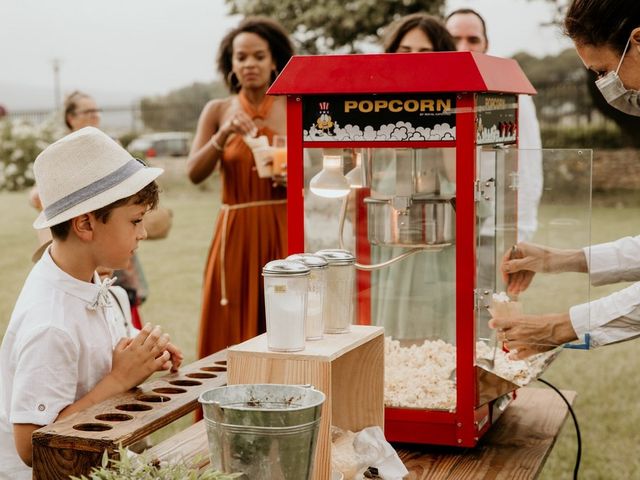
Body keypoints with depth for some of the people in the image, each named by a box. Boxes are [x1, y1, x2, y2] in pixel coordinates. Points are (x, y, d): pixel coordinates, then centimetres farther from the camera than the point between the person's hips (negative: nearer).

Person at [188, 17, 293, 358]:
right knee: (229, 337, 4)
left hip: (283, 230, -1)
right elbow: (194, 173, -6)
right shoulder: (217, 111, 4)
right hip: (235, 232, 1)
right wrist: (223, 134, -19)